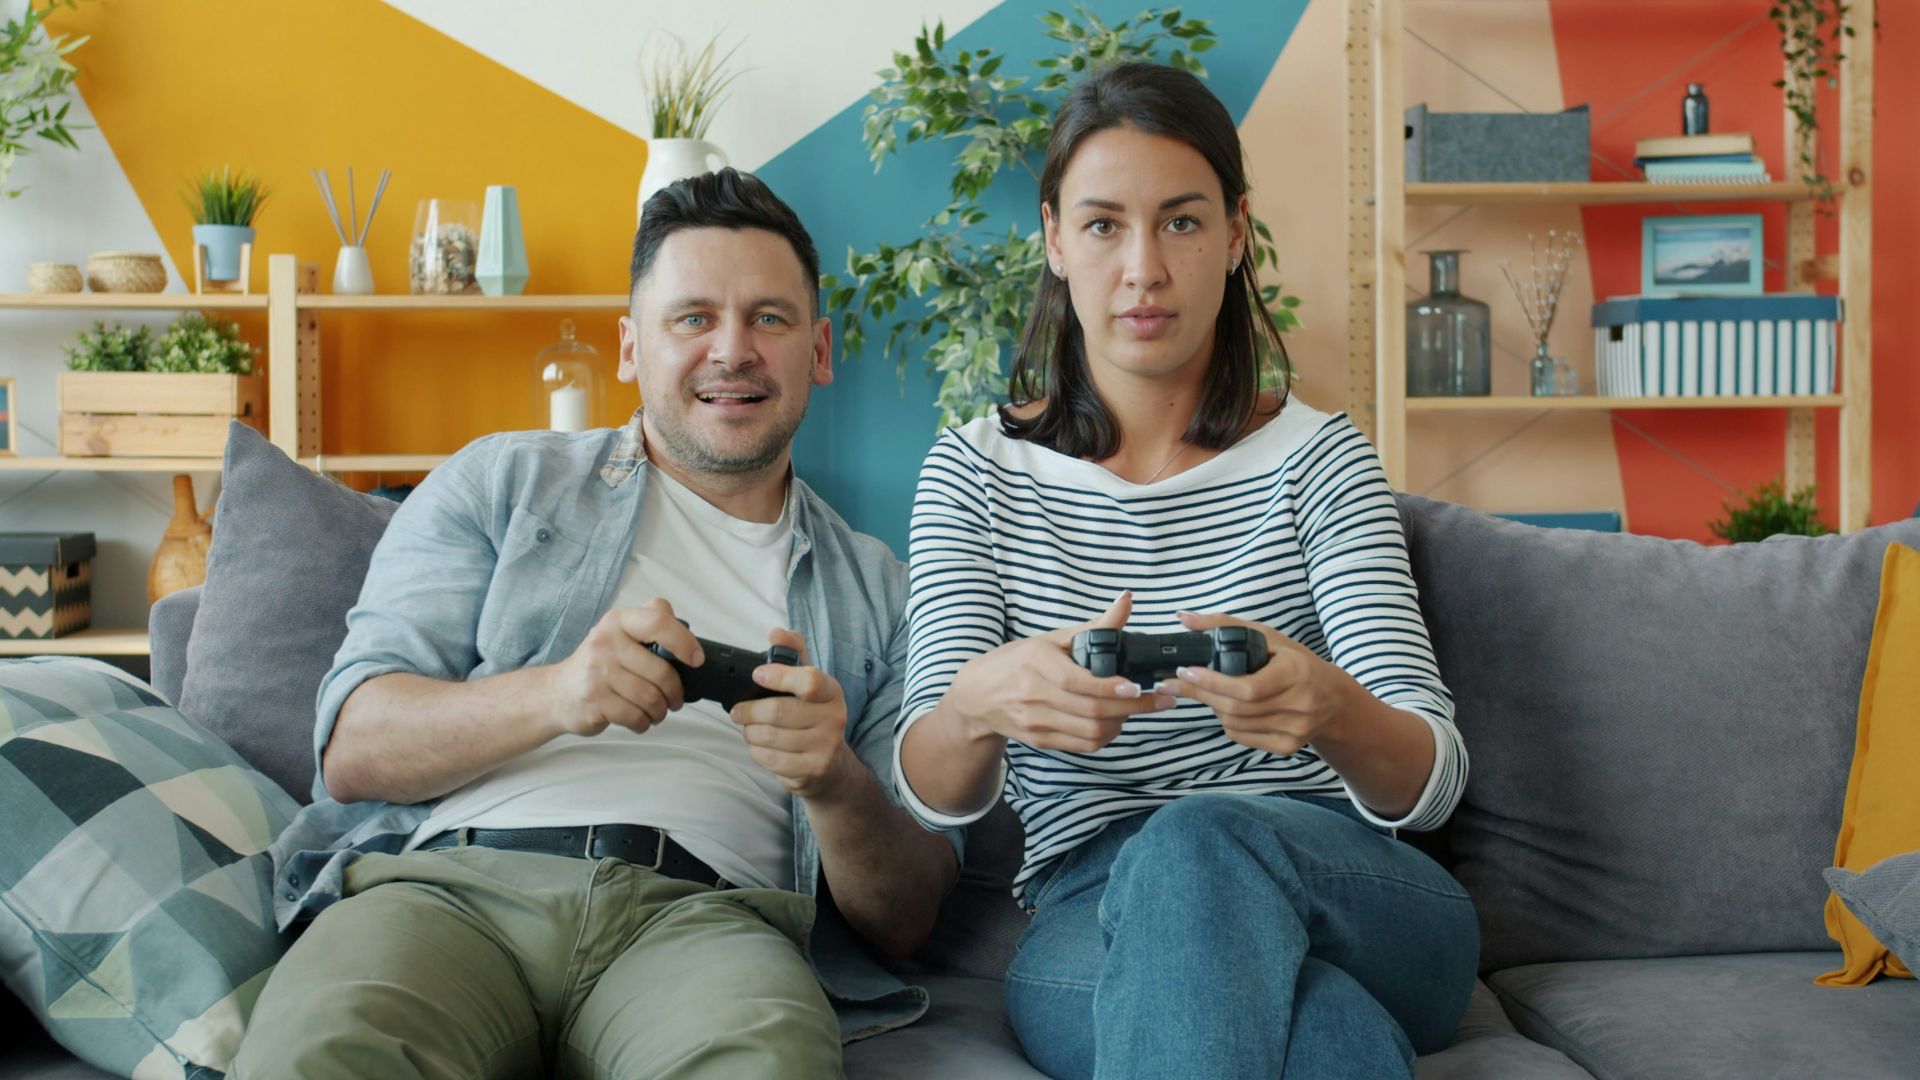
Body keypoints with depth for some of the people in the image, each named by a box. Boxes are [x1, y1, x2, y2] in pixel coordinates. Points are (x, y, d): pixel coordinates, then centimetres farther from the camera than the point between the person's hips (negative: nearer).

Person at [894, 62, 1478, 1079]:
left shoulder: (1316, 458, 4)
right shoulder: (976, 472, 7)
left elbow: (1429, 780, -7)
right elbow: (932, 789, -5)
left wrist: (1331, 711, -33)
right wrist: (982, 703, -31)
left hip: (1354, 899, 2)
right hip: (1089, 926, -1)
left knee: (1198, 844, -36)